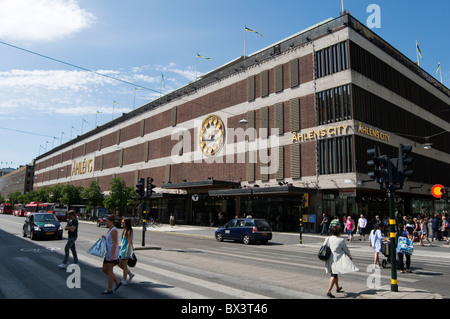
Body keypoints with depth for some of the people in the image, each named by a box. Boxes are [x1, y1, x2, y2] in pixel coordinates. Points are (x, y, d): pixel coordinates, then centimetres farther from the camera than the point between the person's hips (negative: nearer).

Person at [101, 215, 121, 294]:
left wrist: (112, 255, -25)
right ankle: (118, 282, 21)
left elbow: (115, 243, -22)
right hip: (108, 252, 10)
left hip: (112, 253, -10)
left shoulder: (114, 231, -17)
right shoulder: (110, 230, 14)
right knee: (104, 269, 14)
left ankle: (110, 289, 11)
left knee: (109, 270, 0)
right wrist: (105, 238, 5)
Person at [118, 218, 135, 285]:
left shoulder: (129, 232, -17)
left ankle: (124, 280, 16)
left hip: (126, 250, -9)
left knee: (124, 265, 2)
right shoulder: (124, 230, 10)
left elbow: (129, 243, -19)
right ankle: (130, 274, 26)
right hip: (122, 249, 9)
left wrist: (127, 253, -21)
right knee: (120, 264, 15)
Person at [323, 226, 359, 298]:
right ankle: (329, 291, -14)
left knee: (334, 274, 22)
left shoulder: (328, 239, 2)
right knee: (334, 275, -6)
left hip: (329, 260, 6)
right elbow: (346, 250, 2)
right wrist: (350, 256, 20)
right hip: (337, 259, -6)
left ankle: (337, 288, 42)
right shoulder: (341, 240, -9)